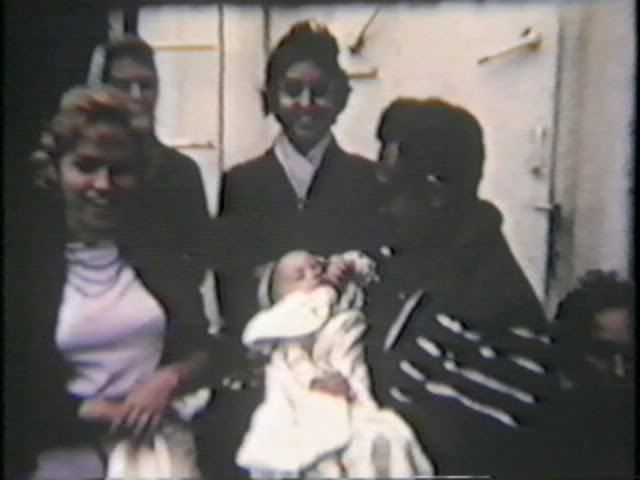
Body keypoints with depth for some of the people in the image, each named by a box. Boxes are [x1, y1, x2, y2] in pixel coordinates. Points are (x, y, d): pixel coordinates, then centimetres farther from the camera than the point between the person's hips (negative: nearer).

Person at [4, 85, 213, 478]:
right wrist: (97, 413, -14)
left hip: (165, 445, 2)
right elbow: (17, 396, -6)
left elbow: (203, 353, 4)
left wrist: (168, 380, -14)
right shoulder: (26, 261, -5)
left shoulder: (158, 251, 3)